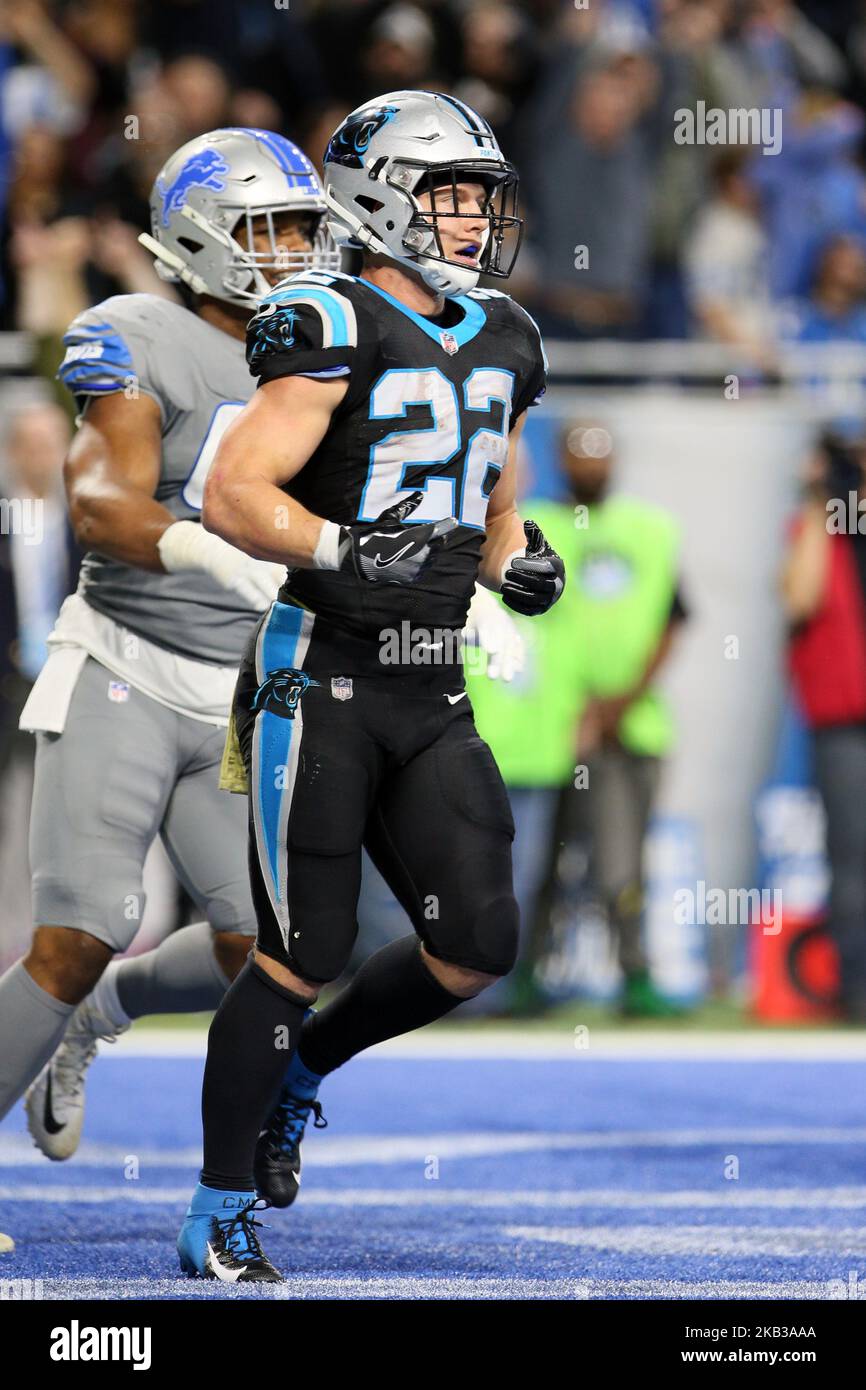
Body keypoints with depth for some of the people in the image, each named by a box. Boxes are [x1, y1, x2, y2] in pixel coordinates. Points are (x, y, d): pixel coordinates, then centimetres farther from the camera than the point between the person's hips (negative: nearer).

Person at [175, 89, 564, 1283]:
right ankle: (220, 1217, 8)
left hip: (430, 694, 7)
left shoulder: (500, 346, 13)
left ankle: (297, 1071, 25)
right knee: (303, 956, -5)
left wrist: (520, 562, 3)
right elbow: (233, 495, -17)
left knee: (476, 948, -1)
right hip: (321, 679, -7)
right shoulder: (337, 331, -11)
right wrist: (347, 552, -30)